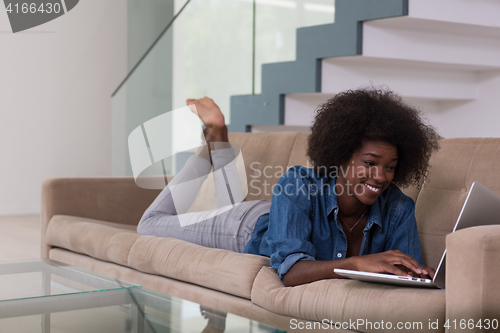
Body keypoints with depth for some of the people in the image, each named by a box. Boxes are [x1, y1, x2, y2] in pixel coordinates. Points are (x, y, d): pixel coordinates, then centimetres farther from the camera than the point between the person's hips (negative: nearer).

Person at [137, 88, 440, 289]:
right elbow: (290, 271, -55)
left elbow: (407, 273, -32)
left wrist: (424, 275, -58)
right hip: (253, 225, -3)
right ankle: (215, 133, 29)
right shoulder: (297, 187, -47)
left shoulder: (398, 209, -35)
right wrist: (357, 262, -71)